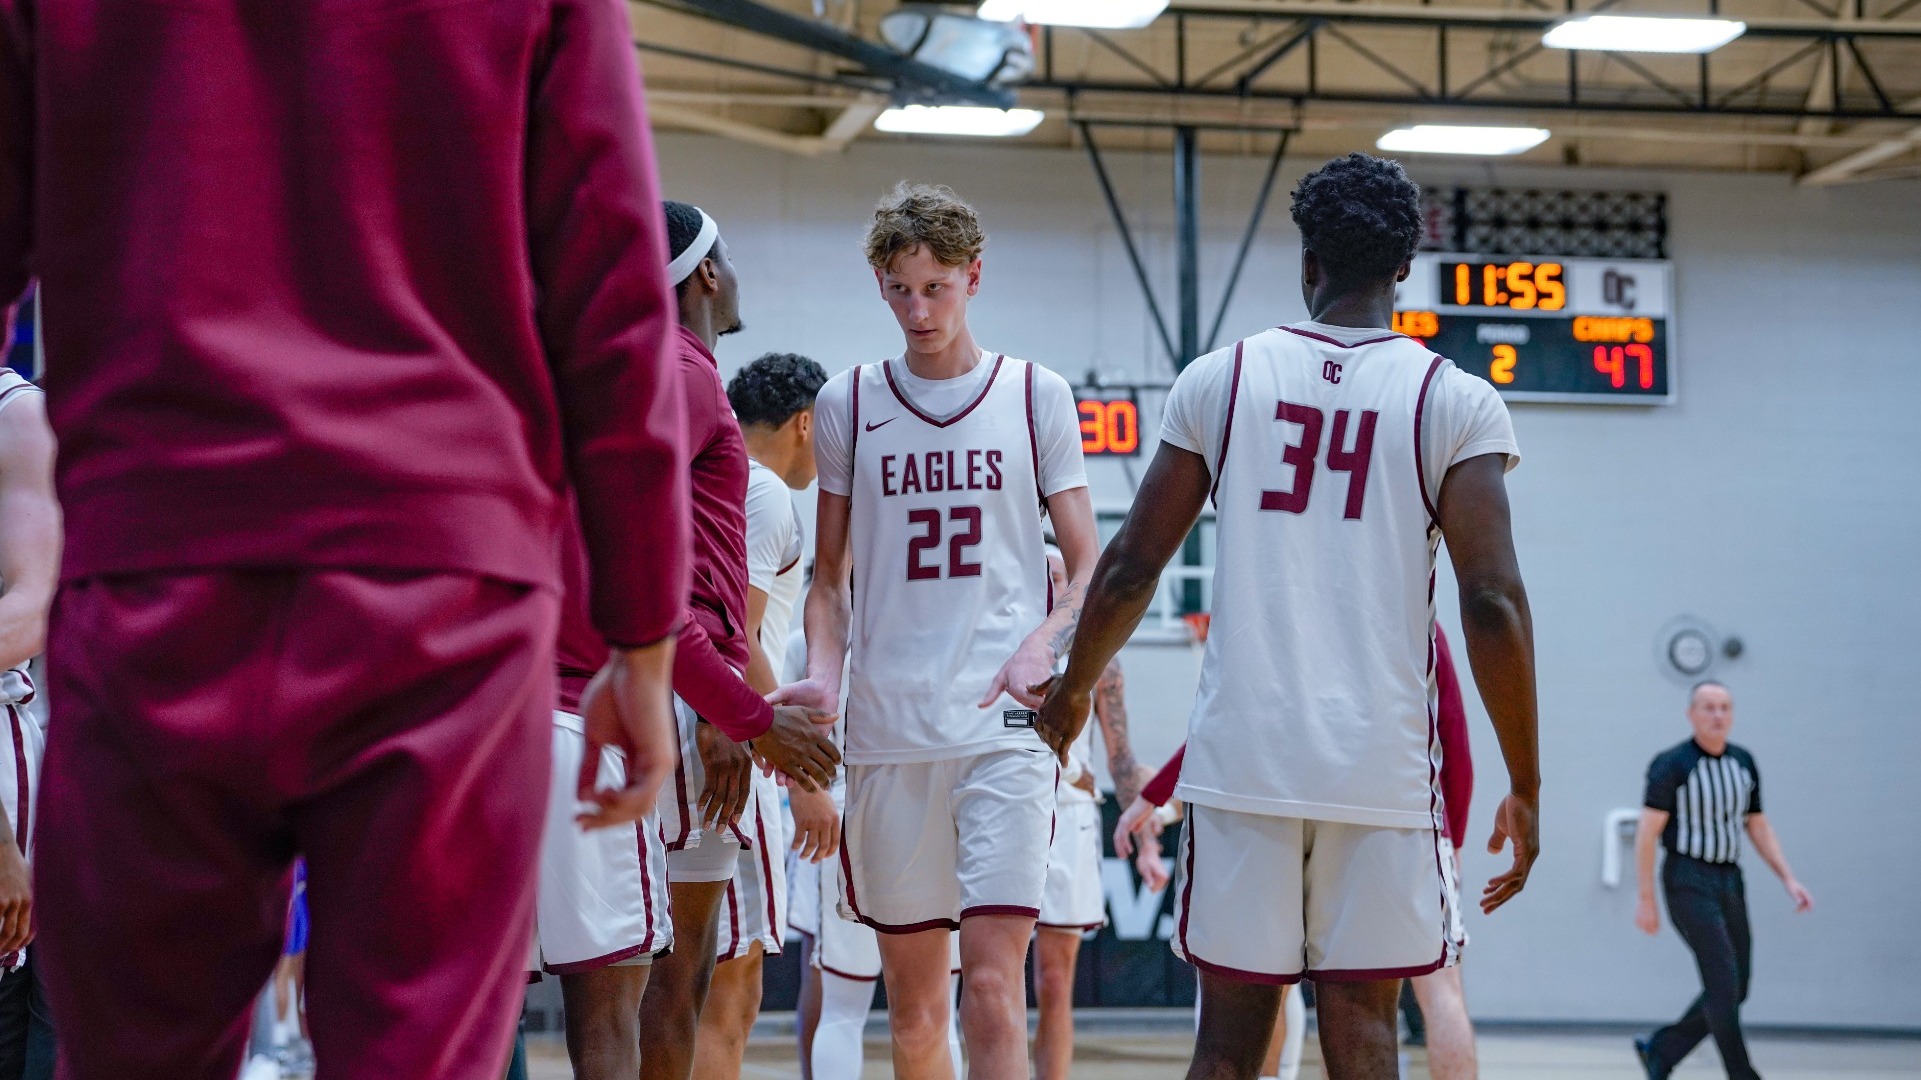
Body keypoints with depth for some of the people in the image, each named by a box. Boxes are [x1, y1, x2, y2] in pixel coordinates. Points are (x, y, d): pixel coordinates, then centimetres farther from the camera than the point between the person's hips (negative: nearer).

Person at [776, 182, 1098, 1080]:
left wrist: (1041, 645, -13)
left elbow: (1089, 568, 7)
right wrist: (822, 670, -4)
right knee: (912, 1004, 8)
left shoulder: (1037, 397, 6)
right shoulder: (849, 403, 10)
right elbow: (830, 577, 15)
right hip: (886, 729, 2)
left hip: (1005, 726, -2)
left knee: (993, 990, -13)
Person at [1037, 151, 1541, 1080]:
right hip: (1382, 767, -1)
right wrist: (1524, 787, 0)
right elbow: (1492, 602, -7)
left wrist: (1073, 692, 25)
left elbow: (1130, 568, 8)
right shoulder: (1457, 401, 0)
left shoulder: (1219, 379, 5)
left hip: (1241, 759, 1)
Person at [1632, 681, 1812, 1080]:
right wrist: (1646, 898, -13)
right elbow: (1647, 833, -10)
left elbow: (1758, 827, 15)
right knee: (1723, 980, -13)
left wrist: (1789, 879, 5)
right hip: (1688, 881, -7)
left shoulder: (1744, 763, 9)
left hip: (1729, 881, 7)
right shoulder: (1672, 764, -10)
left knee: (1734, 989, 7)